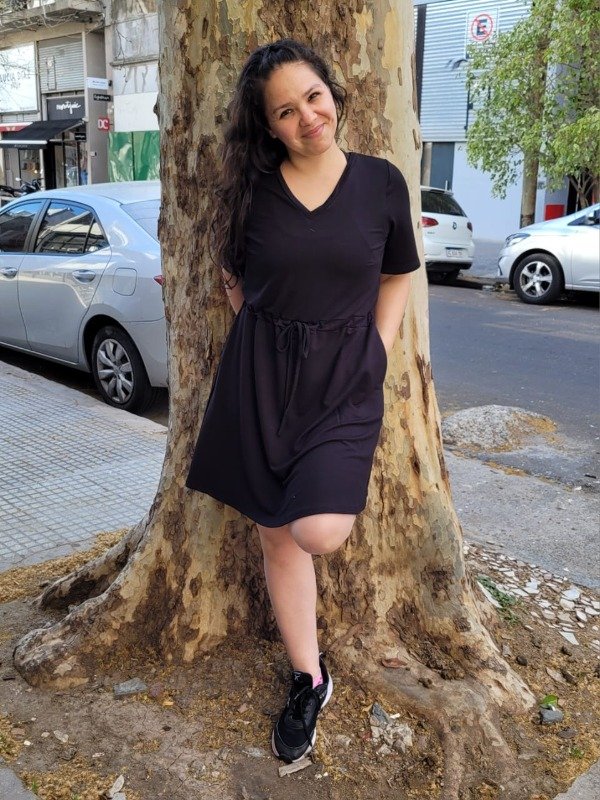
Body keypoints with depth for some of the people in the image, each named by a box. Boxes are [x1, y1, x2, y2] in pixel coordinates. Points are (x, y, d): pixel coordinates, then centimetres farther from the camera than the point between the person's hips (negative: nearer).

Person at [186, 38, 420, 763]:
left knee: (319, 532, -20)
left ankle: (336, 488, 19)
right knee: (277, 535, 7)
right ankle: (309, 681, 25)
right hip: (259, 374, 2)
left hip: (346, 376, -1)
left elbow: (397, 277, 10)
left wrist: (376, 354, 1)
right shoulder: (251, 187, 0)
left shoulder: (381, 182, 0)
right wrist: (267, 335, 4)